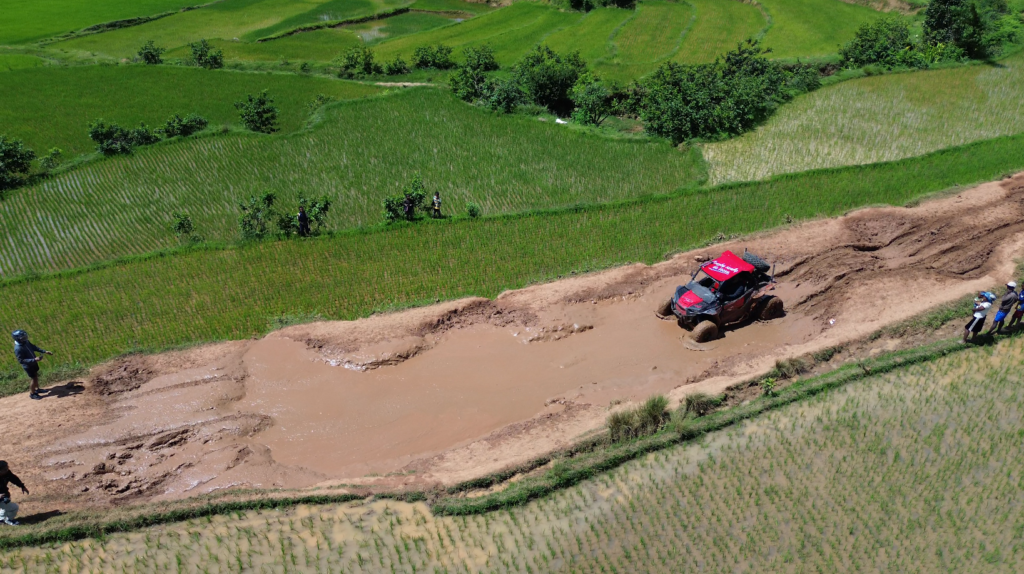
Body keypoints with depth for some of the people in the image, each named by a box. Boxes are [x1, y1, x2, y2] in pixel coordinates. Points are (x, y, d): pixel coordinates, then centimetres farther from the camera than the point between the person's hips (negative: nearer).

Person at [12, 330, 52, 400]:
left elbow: (33, 347, 6)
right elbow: (21, 360, -30)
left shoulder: (26, 341, -10)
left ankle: (37, 389, 46)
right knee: (34, 379, 6)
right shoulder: (18, 349, -33)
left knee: (36, 375, 24)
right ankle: (32, 394, 27)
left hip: (33, 363, 8)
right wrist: (34, 360, -37)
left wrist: (44, 352, 1)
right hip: (28, 366, -8)